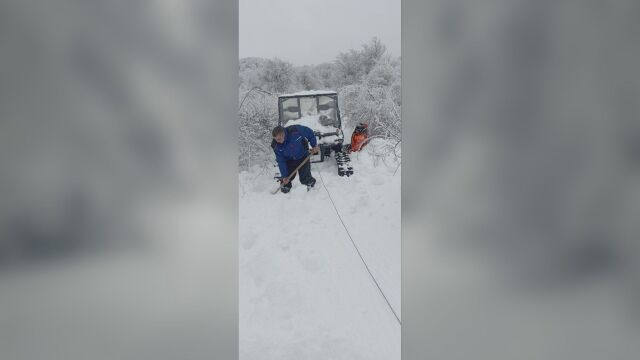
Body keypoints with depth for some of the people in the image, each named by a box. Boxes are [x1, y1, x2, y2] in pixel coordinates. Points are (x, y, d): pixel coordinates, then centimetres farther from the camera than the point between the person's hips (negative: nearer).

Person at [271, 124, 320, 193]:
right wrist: (284, 176, -18)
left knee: (305, 179, -3)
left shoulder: (295, 130, -33)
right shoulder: (276, 146, -23)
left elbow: (309, 133, -15)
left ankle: (311, 182, 29)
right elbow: (281, 162, -17)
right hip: (289, 161, 2)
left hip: (303, 157, -2)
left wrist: (314, 145, -12)